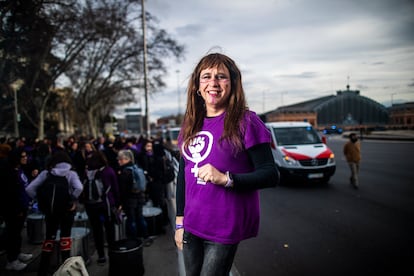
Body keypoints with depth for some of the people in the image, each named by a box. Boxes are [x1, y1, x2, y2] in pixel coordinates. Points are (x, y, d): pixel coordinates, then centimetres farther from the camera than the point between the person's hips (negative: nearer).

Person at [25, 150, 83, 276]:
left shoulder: (45, 173, 1)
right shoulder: (71, 173, -5)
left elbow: (29, 189, -5)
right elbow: (79, 188, -23)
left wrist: (41, 201, 1)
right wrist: (72, 201, -10)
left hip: (50, 209, 3)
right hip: (67, 209, -2)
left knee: (49, 238, 15)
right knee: (65, 237, 9)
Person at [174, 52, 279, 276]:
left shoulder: (245, 122, -11)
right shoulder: (190, 125, 6)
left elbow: (271, 175, -13)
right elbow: (183, 175, 11)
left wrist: (225, 179, -25)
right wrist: (179, 221, 12)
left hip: (225, 227, -5)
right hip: (192, 224, 6)